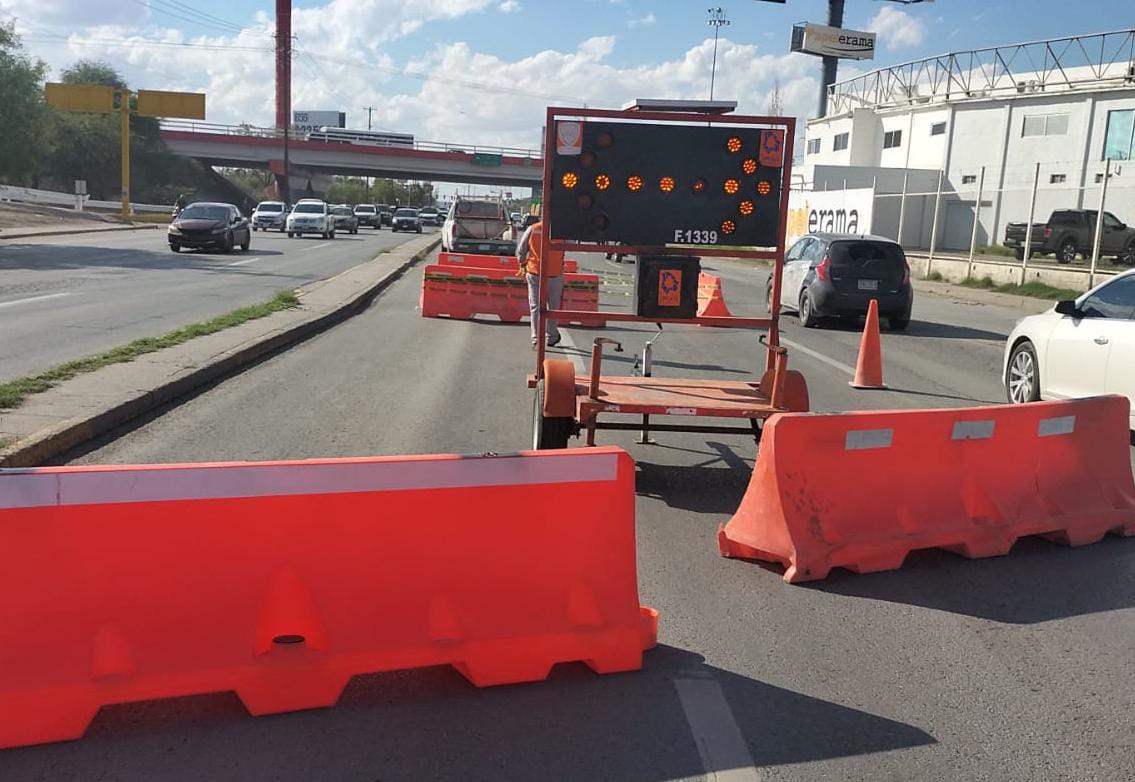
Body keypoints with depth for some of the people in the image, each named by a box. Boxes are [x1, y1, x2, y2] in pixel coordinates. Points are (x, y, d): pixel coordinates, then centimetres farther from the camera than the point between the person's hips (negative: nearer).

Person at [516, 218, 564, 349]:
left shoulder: (532, 229, -5)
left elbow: (520, 250, 1)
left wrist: (523, 265, 16)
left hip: (534, 273, 1)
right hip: (555, 275, -1)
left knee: (535, 307, 7)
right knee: (553, 307, 14)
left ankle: (536, 339, 3)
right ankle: (552, 337, 23)